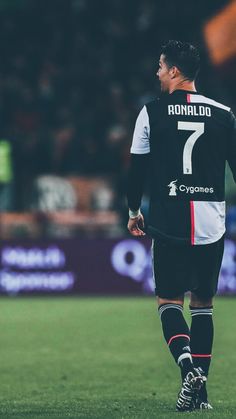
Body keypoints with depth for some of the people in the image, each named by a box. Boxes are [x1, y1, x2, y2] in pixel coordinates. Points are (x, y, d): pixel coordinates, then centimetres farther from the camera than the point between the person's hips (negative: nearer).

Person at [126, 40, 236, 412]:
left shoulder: (152, 112, -2)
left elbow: (137, 168, 1)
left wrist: (134, 212, 16)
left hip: (169, 224, -2)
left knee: (168, 300, 8)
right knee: (203, 303, 12)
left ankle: (188, 365, -17)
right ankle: (201, 389, 7)